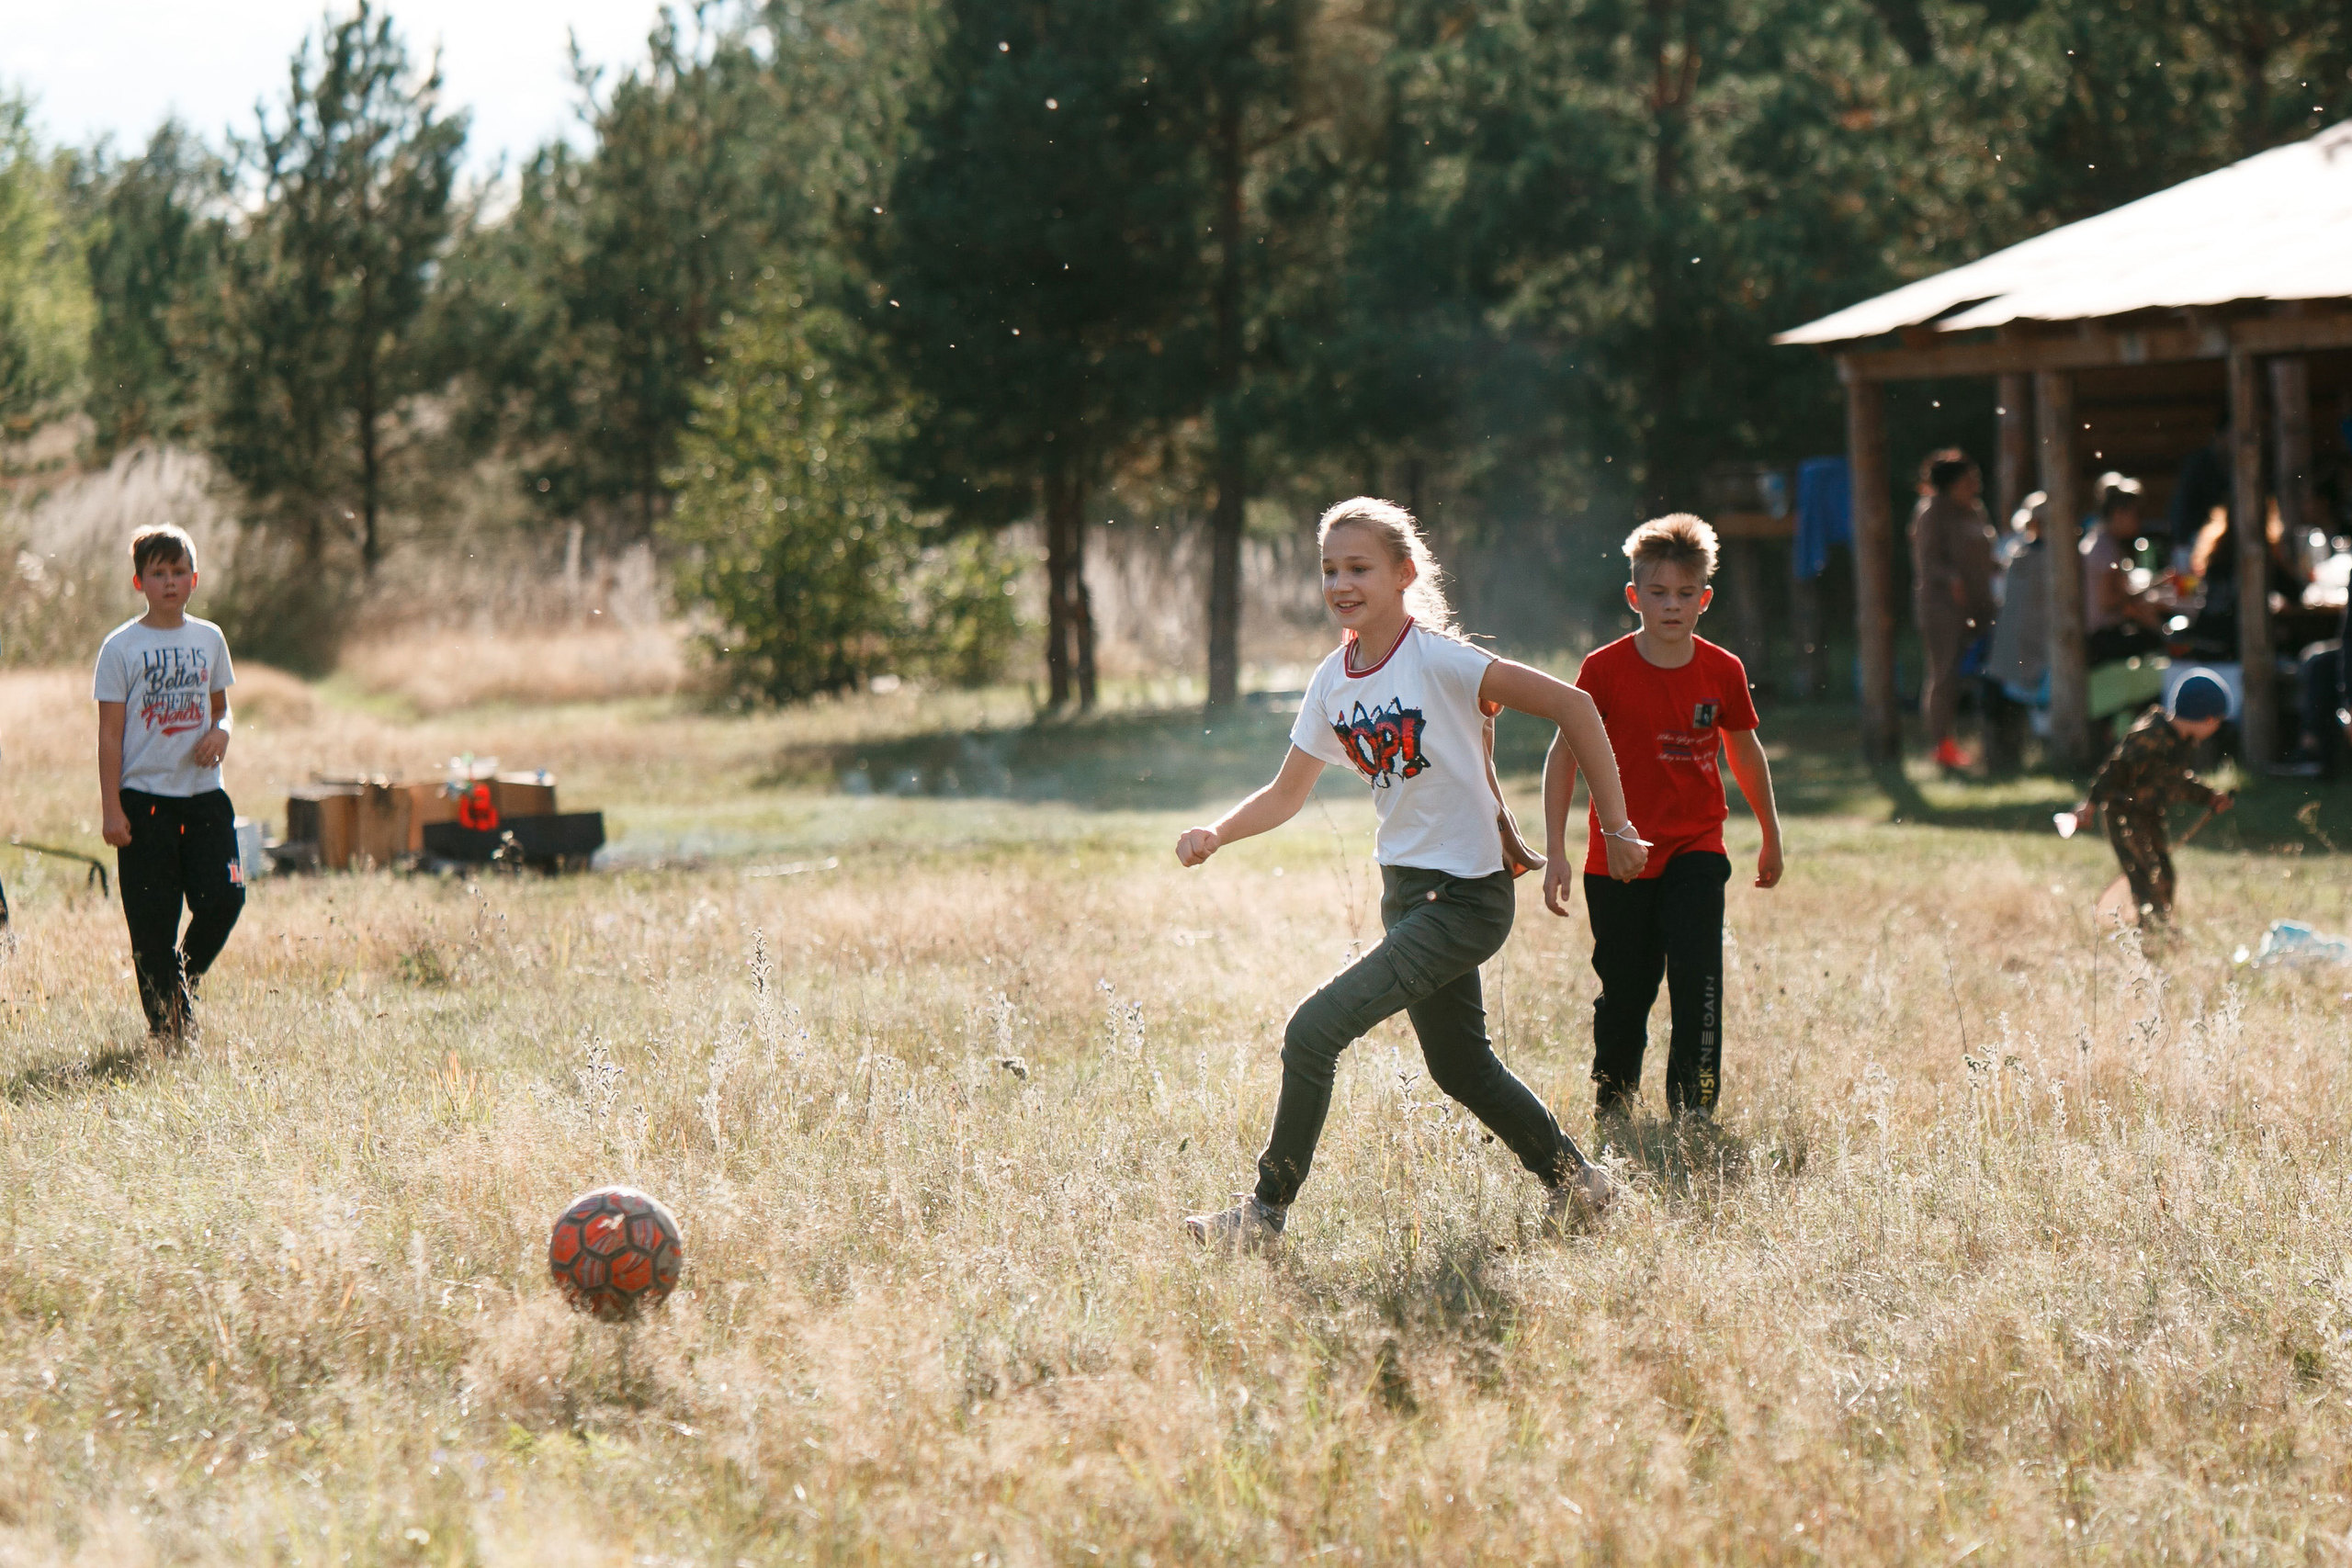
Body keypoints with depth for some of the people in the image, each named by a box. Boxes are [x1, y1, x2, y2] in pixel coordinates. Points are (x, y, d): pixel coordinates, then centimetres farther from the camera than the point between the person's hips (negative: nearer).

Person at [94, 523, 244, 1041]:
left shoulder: (208, 639, 9)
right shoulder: (121, 647, -2)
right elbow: (110, 733, -2)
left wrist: (219, 732, -6)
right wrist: (112, 808, -8)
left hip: (203, 790, 3)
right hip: (145, 797, -3)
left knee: (224, 896, -11)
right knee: (153, 920, -2)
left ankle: (186, 976, 17)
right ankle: (169, 1028, 7)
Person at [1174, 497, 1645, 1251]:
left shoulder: (1436, 659, -18)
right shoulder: (1333, 681, 4)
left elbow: (1572, 707, -17)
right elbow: (1286, 795, 12)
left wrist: (1617, 827, -15)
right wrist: (1214, 835, -6)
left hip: (1466, 898, -8)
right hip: (1406, 892, 8)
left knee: (1313, 1032, -16)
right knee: (1460, 1067, 19)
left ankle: (1265, 1213, -5)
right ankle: (1575, 1181, 37)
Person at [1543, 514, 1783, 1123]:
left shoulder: (1722, 672, -3)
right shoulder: (1605, 670, -10)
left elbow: (1746, 752, 14)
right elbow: (1563, 756, -4)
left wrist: (1771, 836, 24)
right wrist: (1555, 854, -9)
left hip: (1695, 850, 1)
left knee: (1697, 978, -16)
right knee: (1623, 994, 7)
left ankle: (1694, 1109, -12)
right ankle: (1612, 1108, 27)